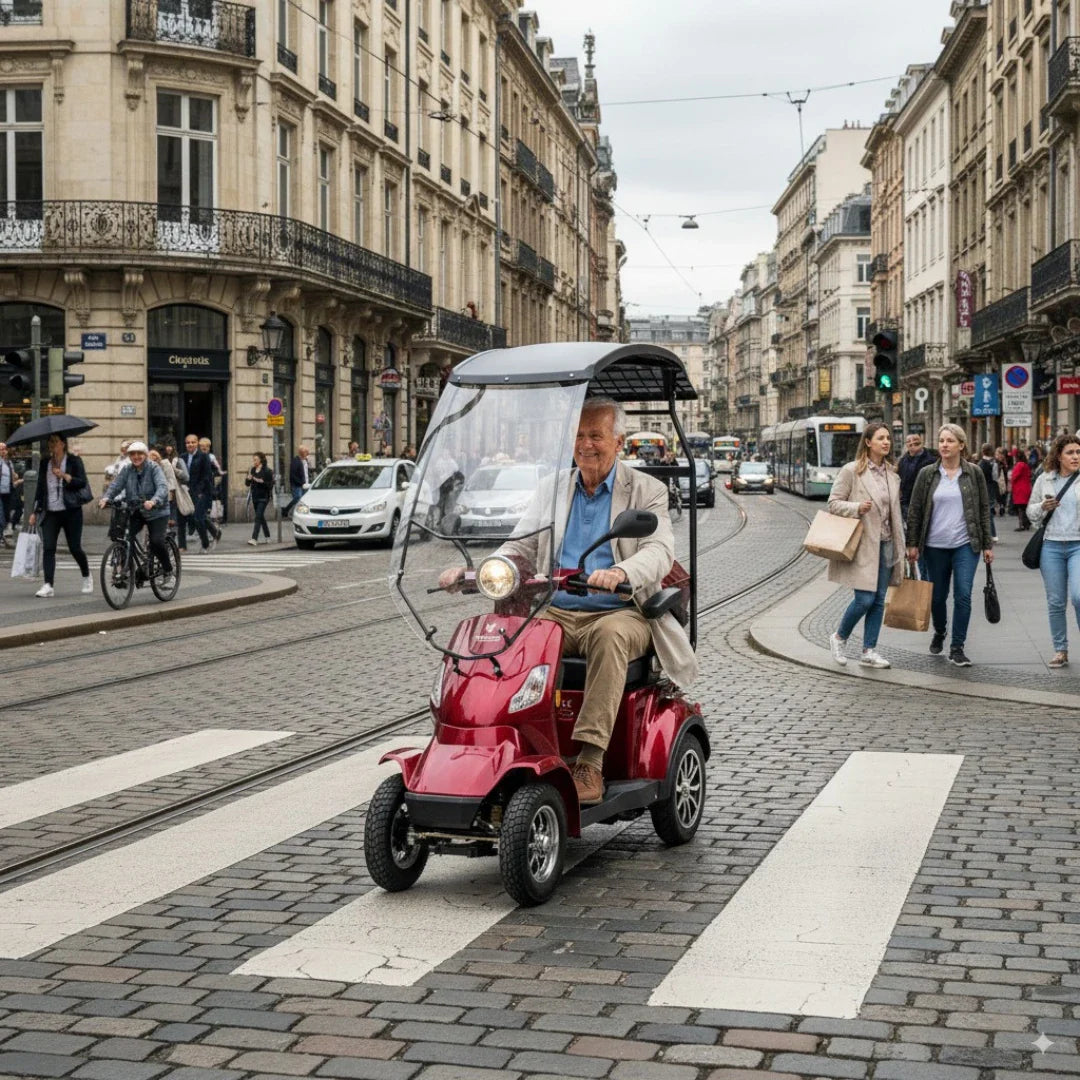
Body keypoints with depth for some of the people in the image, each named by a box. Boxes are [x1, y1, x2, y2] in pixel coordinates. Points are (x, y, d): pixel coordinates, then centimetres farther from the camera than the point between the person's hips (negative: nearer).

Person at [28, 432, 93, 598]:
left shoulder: (74, 461, 1)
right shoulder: (45, 463, 13)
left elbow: (83, 483, -8)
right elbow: (40, 488, 15)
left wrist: (64, 476, -20)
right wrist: (35, 512, 11)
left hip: (71, 511, -3)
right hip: (50, 513, 3)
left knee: (75, 548, 0)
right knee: (48, 548, -10)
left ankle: (87, 577, 26)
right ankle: (48, 586, -15)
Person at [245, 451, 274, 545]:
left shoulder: (266, 471, -8)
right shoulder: (252, 470, 10)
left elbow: (270, 484, -10)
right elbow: (247, 484, 11)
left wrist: (261, 482, -24)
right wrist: (248, 478, -10)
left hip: (263, 497, -7)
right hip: (255, 497, 7)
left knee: (258, 517, -15)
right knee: (261, 517, 15)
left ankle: (254, 539, -22)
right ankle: (267, 536, 29)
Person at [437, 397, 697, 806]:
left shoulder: (646, 491, 7)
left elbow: (660, 550, -11)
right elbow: (520, 546, 14)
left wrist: (621, 572, -35)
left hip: (619, 614, -3)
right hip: (556, 614, 3)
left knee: (610, 635, -38)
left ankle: (589, 762, -40)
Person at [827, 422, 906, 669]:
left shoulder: (892, 474, 12)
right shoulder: (851, 471, -6)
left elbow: (895, 511, 18)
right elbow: (833, 503, -6)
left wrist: (900, 545, 16)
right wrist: (857, 508, -23)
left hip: (885, 544, 6)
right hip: (862, 544, -6)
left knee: (878, 600, 5)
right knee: (865, 599, -10)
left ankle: (869, 651, 11)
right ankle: (839, 637, 14)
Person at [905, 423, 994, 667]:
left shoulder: (974, 473, 3)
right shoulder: (927, 474, 2)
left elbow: (984, 510, 7)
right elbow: (915, 511, 5)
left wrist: (987, 544, 4)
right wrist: (912, 543, 0)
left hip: (965, 545, -1)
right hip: (935, 546, 1)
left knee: (963, 595, -10)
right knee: (937, 596, 9)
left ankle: (957, 648, -2)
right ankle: (939, 633, 37)